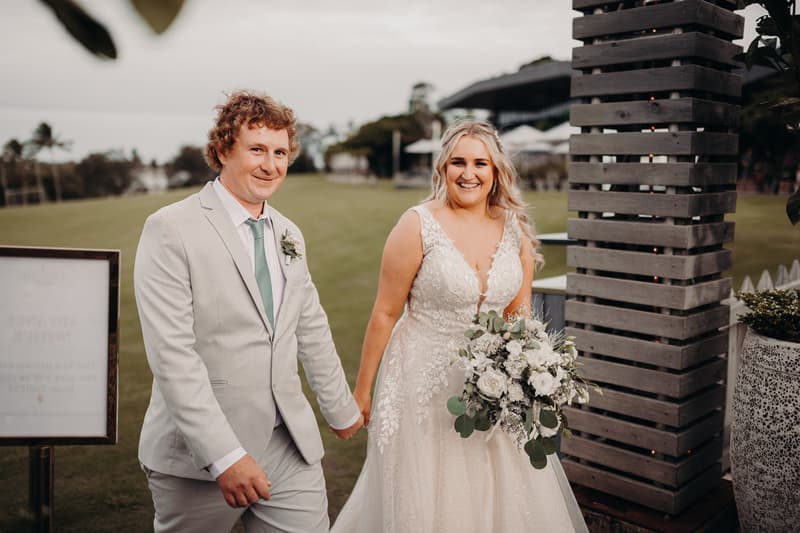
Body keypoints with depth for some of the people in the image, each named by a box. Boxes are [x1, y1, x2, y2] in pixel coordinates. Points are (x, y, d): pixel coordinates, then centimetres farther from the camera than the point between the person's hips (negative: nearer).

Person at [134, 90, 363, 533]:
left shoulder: (288, 234, 9)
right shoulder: (171, 230, -11)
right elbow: (171, 354, -18)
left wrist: (342, 410, 24)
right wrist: (224, 456, -22)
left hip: (290, 446, 5)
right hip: (198, 456, -5)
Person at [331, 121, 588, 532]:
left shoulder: (516, 230, 0)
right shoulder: (418, 225, -13)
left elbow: (519, 314, 11)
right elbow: (385, 313, -8)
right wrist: (361, 391, -3)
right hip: (425, 384, -4)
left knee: (505, 498, 15)